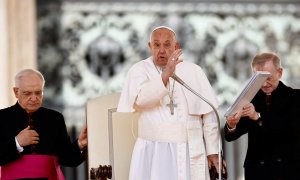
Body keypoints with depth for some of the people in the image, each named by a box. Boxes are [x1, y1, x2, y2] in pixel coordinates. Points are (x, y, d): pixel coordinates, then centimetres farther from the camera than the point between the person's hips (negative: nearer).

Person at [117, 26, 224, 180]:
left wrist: (213, 150, 4)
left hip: (189, 151, 1)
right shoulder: (139, 70, 3)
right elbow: (140, 98, -17)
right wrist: (165, 75, -27)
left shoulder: (193, 71, 7)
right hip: (153, 152, -1)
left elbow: (209, 114, 7)